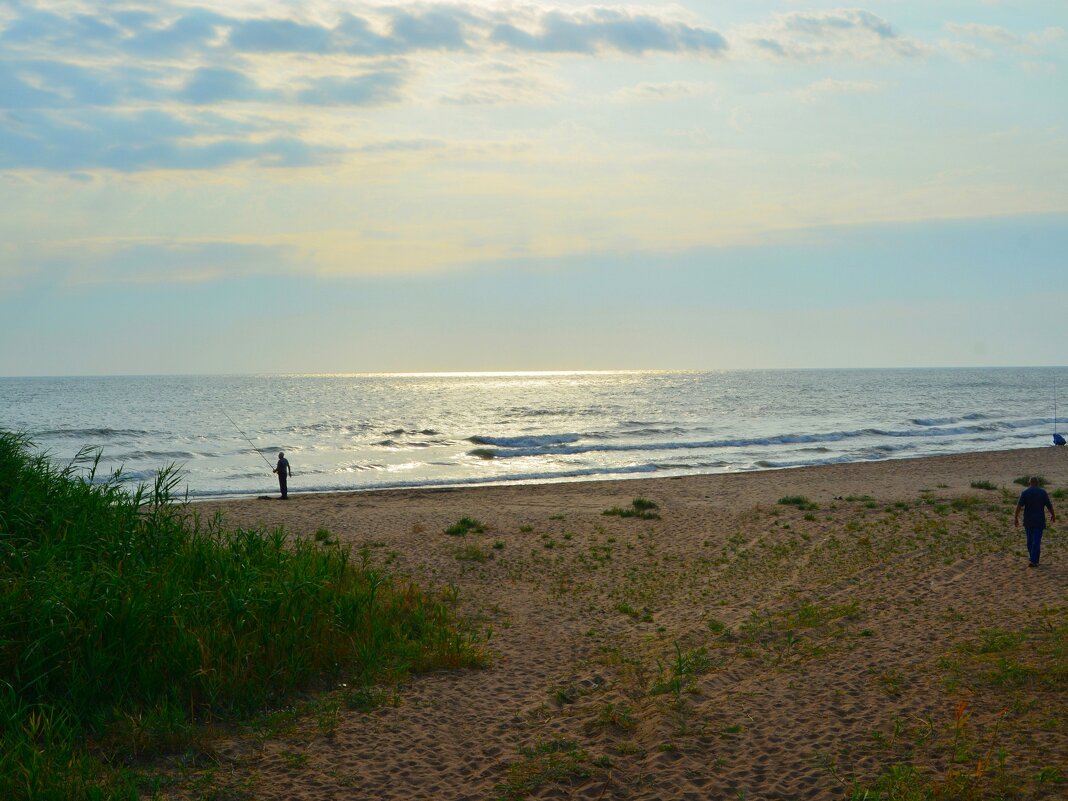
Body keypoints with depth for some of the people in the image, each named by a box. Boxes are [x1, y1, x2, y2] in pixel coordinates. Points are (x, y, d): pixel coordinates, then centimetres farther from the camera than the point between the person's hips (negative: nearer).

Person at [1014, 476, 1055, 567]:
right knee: (1036, 541, -3)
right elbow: (1049, 505, -1)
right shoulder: (1043, 492, -4)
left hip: (1028, 520, 2)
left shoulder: (1025, 492, -4)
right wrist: (1053, 515, 15)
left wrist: (1016, 518, -8)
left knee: (1030, 539, 17)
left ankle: (1032, 558, 30)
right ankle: (1033, 561, -9)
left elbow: (1019, 506, -12)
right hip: (1039, 520, -2)